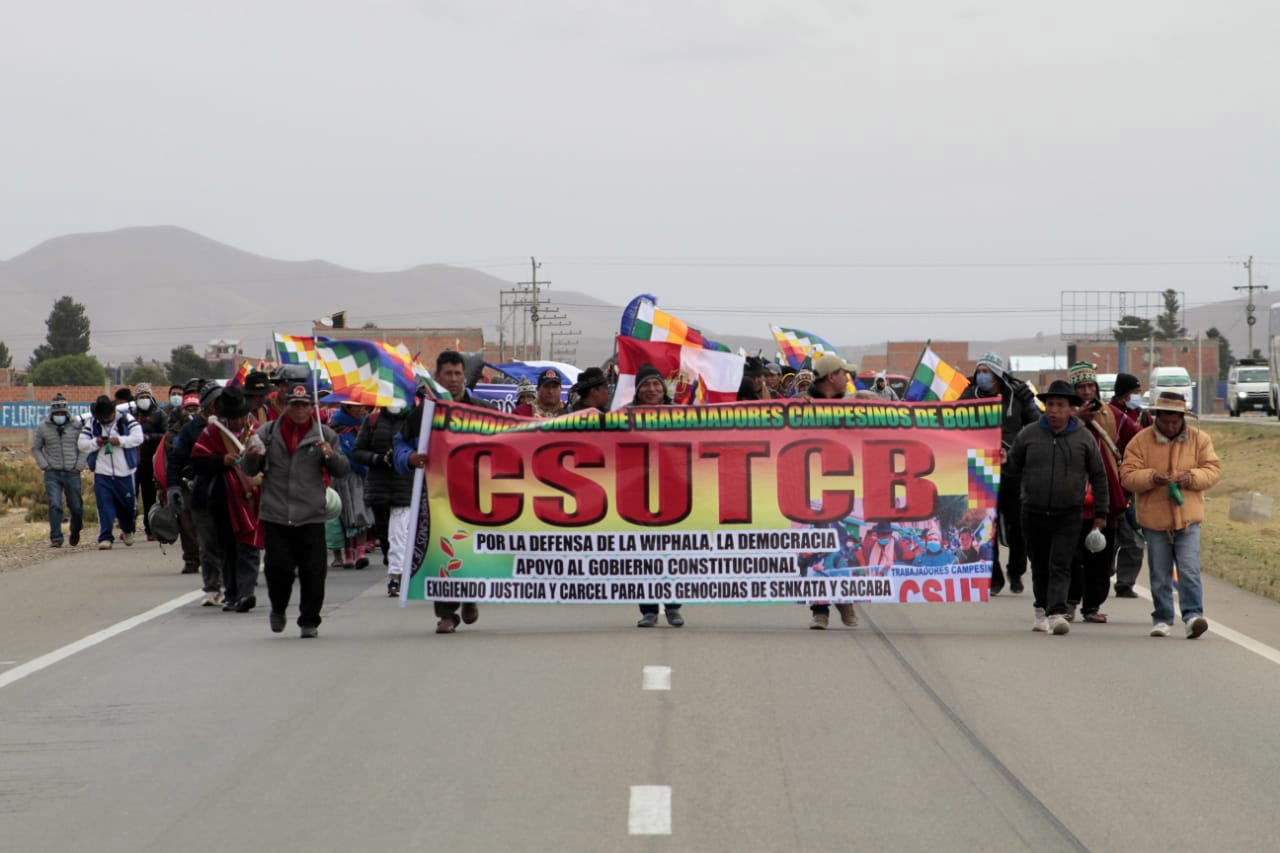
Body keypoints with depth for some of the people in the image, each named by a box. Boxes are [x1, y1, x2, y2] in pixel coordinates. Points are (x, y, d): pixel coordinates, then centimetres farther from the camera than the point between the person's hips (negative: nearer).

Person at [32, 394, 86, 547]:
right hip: (52, 473, 0)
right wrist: (44, 465, -1)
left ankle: (75, 531, 36)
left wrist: (79, 465, -3)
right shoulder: (43, 427, 1)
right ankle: (56, 538, -10)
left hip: (72, 473, 0)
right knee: (55, 505, -12)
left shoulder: (77, 426, -1)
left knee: (76, 506, 9)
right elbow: (35, 448, 12)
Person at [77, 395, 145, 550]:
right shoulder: (91, 423, 5)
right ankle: (105, 538, -3)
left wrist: (120, 441, -22)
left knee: (127, 504, 11)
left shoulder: (126, 419, -2)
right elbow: (81, 444, 3)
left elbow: (138, 437, -11)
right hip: (102, 473, 1)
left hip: (124, 473, -1)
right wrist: (96, 442, -14)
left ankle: (128, 530, 37)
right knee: (105, 506, -6)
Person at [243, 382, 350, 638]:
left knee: (313, 571, -2)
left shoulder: (324, 435, 5)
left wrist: (331, 456, -16)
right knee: (277, 567, -2)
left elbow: (342, 471, 4)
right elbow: (251, 471, 12)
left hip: (311, 516, 0)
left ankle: (309, 621, 12)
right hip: (275, 515, 0)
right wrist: (252, 457, -10)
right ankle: (278, 609, 26)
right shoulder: (268, 433, 6)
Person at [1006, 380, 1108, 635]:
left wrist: (1100, 512, 8)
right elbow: (1013, 466, 11)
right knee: (1039, 565, 10)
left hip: (1068, 515, -2)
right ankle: (1042, 610, 25)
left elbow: (1098, 476, 9)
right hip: (1033, 512, 2)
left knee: (1060, 566, -11)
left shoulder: (1084, 438, 2)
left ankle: (1057, 613, -21)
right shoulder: (1029, 434, 3)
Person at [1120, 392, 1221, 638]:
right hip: (1155, 520, 0)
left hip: (1188, 519, 0)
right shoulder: (1141, 441, -1)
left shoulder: (1199, 439, 4)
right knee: (1160, 574, 8)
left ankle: (1193, 615, -13)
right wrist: (1151, 478, -22)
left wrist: (1192, 477, -15)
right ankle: (1162, 618, 18)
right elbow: (1128, 475, -4)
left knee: (1189, 570, -12)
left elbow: (1213, 470, 4)